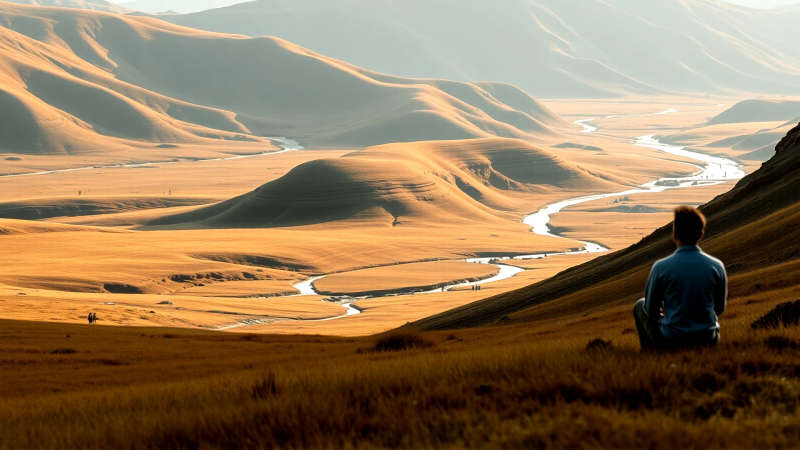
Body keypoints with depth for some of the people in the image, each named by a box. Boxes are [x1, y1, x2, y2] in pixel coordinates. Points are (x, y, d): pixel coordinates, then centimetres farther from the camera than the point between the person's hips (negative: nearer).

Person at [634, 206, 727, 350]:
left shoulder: (661, 267, -15)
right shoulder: (717, 266, -8)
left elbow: (651, 310, -2)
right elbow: (720, 308, 6)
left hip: (671, 341, -3)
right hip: (708, 341, 3)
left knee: (640, 306, 26)